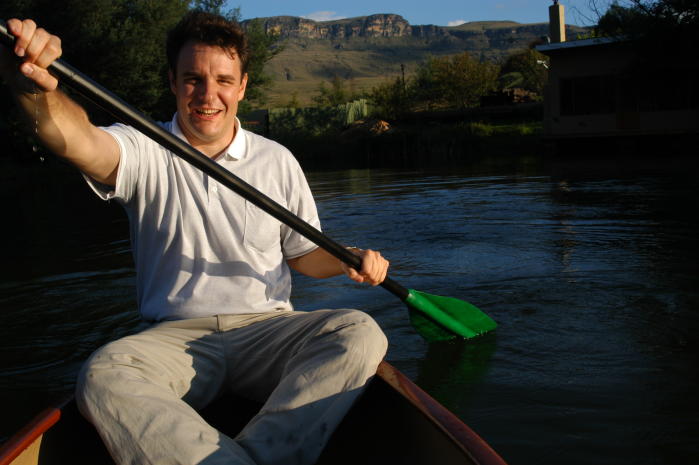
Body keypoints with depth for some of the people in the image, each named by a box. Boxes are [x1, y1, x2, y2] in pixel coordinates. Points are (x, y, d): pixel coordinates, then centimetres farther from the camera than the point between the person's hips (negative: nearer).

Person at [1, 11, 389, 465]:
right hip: (176, 337, -1)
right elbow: (81, 141, -22)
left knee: (360, 332, -26)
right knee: (103, 375, -32)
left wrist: (345, 260, -4)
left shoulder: (277, 160, 10)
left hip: (267, 329, 2)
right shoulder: (145, 152, 1)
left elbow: (303, 253, 18)